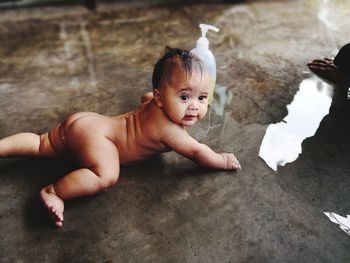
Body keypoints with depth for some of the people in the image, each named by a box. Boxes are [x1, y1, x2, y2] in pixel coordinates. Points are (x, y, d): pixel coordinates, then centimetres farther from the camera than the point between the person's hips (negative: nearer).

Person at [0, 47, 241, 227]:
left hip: (84, 122, 10)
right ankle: (52, 192, -21)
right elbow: (196, 151, -17)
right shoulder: (168, 129, -23)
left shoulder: (156, 102, 4)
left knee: (42, 145, 22)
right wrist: (223, 161, -2)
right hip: (93, 133, -10)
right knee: (107, 175, -31)